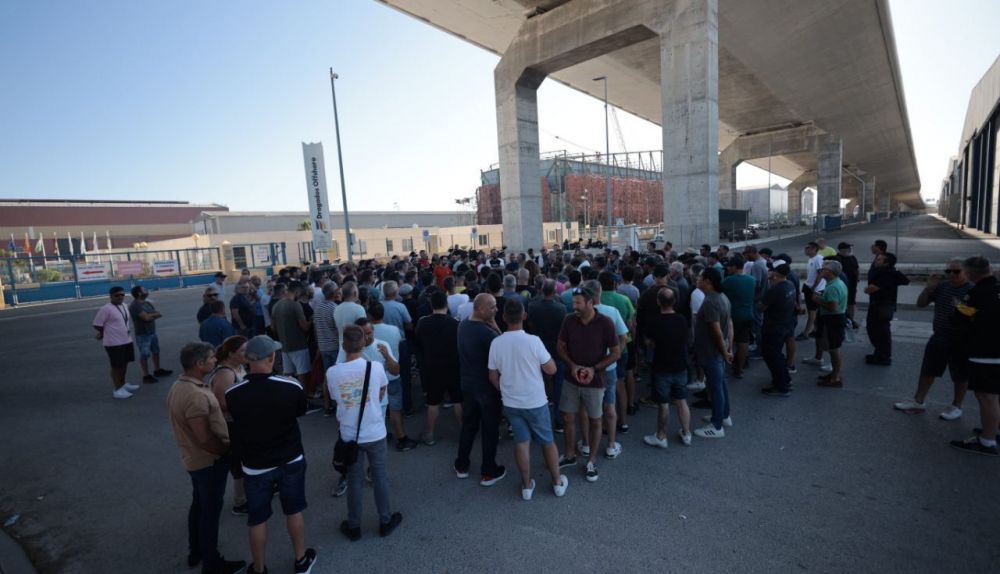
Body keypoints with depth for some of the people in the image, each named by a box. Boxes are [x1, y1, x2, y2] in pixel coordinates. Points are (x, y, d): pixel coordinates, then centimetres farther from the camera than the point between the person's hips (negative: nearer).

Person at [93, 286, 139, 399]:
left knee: (125, 364, 19)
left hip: (127, 340, 8)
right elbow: (97, 324, -15)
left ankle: (123, 384, 35)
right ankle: (117, 389, 12)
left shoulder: (124, 306, 8)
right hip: (114, 343, -8)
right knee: (116, 366, 1)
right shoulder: (106, 309, -17)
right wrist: (107, 333, 0)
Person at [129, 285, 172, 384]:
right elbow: (146, 317, -25)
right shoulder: (134, 305, -17)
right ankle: (146, 375, 6)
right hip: (142, 335, -8)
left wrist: (151, 315, -15)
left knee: (156, 351, 18)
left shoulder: (147, 303, 10)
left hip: (152, 332, 9)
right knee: (144, 355, -1)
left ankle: (157, 370, 32)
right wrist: (154, 314, -6)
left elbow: (159, 314, 5)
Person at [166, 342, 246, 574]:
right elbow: (204, 438, -29)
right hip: (209, 460, -10)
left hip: (194, 458, 10)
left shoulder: (179, 385, 2)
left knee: (199, 505, 24)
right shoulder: (195, 395, -31)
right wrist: (228, 448, -13)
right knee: (211, 510, 7)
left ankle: (196, 552, 41)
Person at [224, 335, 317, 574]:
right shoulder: (291, 387, -21)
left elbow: (236, 418, 3)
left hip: (255, 466, 0)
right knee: (294, 511, 20)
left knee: (257, 520, 19)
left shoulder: (233, 394, -18)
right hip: (291, 461, 0)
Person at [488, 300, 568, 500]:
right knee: (547, 441, 16)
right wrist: (544, 355, 4)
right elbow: (551, 369, -13)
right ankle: (558, 482, 31)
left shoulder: (496, 343, -10)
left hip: (510, 403, 3)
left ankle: (527, 486, 27)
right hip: (535, 402, -2)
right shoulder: (533, 341, -21)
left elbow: (493, 377, 0)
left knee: (521, 442, 16)